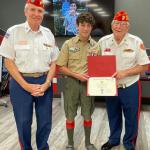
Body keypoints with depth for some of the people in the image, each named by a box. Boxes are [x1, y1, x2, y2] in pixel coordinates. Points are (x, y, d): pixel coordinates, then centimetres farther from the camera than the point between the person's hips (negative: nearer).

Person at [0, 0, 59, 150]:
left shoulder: (48, 33, 6)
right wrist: (26, 86, -13)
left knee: (45, 122, 10)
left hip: (44, 82, 3)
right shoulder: (14, 31, -3)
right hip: (21, 83, -3)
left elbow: (53, 62, 8)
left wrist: (46, 84, -6)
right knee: (23, 122, 7)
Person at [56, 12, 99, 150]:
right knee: (70, 116, 9)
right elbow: (61, 67, -4)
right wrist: (77, 75, -17)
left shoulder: (95, 45, 1)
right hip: (72, 82, -1)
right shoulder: (68, 44, -4)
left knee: (88, 115, 14)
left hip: (88, 83, 2)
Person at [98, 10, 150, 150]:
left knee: (131, 118, 12)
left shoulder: (136, 42, -11)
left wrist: (124, 73, -20)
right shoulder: (103, 42, -3)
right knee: (113, 116, 19)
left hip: (130, 87, -2)